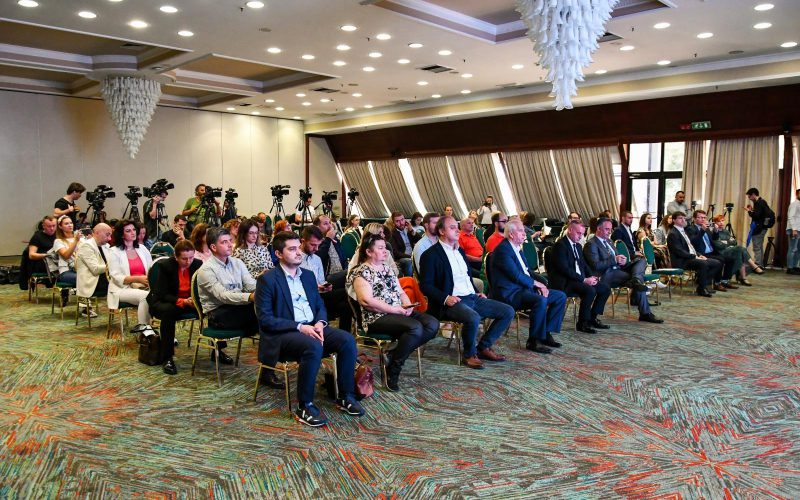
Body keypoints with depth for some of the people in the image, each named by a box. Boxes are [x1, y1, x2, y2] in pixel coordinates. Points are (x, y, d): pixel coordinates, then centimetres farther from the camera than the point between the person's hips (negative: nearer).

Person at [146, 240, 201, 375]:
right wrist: (182, 301, -34)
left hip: (190, 302, 4)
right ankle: (167, 358, -31)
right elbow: (162, 294, -19)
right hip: (164, 302, -3)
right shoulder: (165, 265, -17)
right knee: (168, 311, -39)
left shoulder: (198, 264, -8)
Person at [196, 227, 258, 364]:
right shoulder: (206, 269, -8)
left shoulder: (237, 263, 12)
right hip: (217, 313, -6)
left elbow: (252, 285, 1)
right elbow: (222, 296, -21)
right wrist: (249, 297, -36)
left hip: (237, 308, 6)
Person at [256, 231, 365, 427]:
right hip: (282, 334, -6)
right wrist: (300, 327, -19)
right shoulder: (267, 279, -5)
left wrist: (320, 323, -7)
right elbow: (265, 319, -11)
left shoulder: (308, 275, 16)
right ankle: (304, 406, -21)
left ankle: (346, 396, -6)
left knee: (347, 339, -19)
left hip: (311, 328, 6)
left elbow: (320, 305, 18)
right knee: (314, 347, -36)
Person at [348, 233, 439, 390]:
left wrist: (408, 305, -3)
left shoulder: (387, 269, 19)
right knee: (415, 328, -31)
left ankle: (395, 354, -5)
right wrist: (396, 309, -17)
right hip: (377, 317, -8)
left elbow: (400, 292, 20)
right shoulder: (361, 272, -6)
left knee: (433, 324, -13)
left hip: (400, 312, 8)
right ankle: (392, 371, -15)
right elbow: (366, 300, -19)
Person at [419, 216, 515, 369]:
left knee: (508, 311, -2)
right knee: (473, 318, -37)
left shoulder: (460, 250, 18)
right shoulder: (431, 255, -6)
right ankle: (470, 354, -10)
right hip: (453, 302, -8)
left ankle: (484, 347, 7)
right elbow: (425, 285, -10)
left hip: (472, 297, 8)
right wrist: (445, 298, -22)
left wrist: (477, 292, 12)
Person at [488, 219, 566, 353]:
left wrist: (539, 285, 0)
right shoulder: (502, 249, -13)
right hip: (510, 294, -10)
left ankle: (546, 333, 7)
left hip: (523, 288, 10)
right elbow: (515, 274, -20)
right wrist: (536, 283, -11)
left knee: (561, 296, 4)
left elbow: (527, 271, 18)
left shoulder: (517, 249, 18)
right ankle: (533, 341, -21)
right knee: (540, 300, -35)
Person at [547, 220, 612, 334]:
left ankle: (592, 318, 10)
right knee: (590, 290, -30)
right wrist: (584, 280, -21)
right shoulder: (560, 245, -13)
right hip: (564, 283, -10)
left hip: (580, 279, 10)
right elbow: (564, 269, -21)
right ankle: (582, 323, -16)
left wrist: (591, 277, -1)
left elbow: (584, 265, 20)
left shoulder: (578, 246, 18)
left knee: (605, 289, 1)